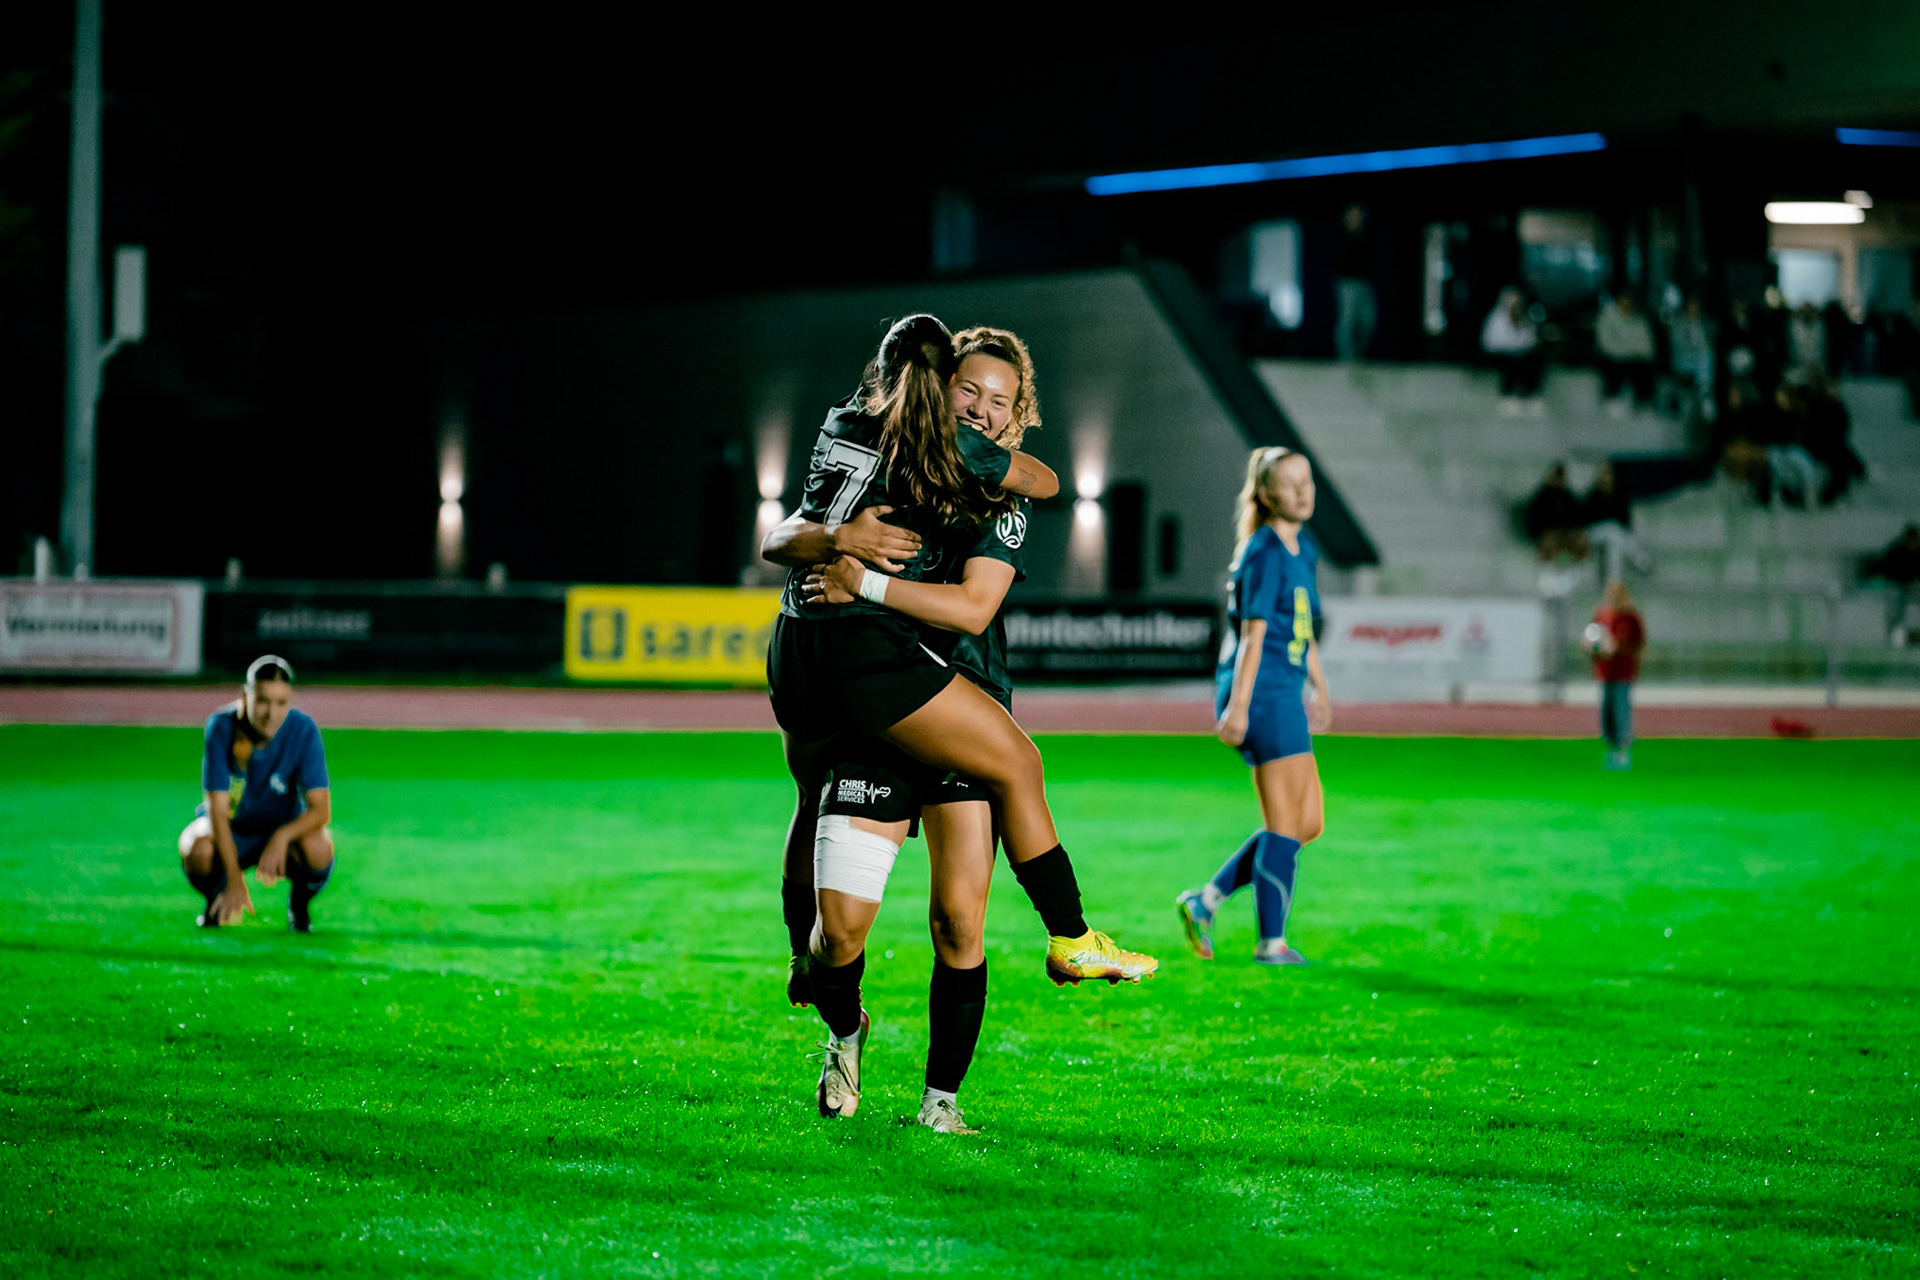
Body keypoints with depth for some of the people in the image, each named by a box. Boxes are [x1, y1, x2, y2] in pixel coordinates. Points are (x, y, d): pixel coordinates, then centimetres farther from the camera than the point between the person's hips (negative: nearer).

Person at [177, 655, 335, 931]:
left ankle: (299, 903, 2)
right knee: (196, 849, -34)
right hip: (230, 828, 0)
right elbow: (218, 809, -25)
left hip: (285, 826, 0)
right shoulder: (221, 726, -23)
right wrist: (234, 879, -34)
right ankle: (216, 898, 3)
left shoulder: (303, 730, -21)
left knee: (316, 847, -34)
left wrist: (283, 836, -43)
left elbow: (321, 809, -22)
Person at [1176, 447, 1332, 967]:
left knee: (1308, 823, 10)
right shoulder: (1265, 553, -12)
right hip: (1263, 693, -10)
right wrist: (1238, 706, -19)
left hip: (1284, 694, 10)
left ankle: (1204, 901, 14)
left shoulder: (1303, 549, 17)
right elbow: (1253, 633, -16)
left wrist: (1319, 688, 28)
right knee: (1285, 825, -6)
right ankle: (1271, 941, 2)